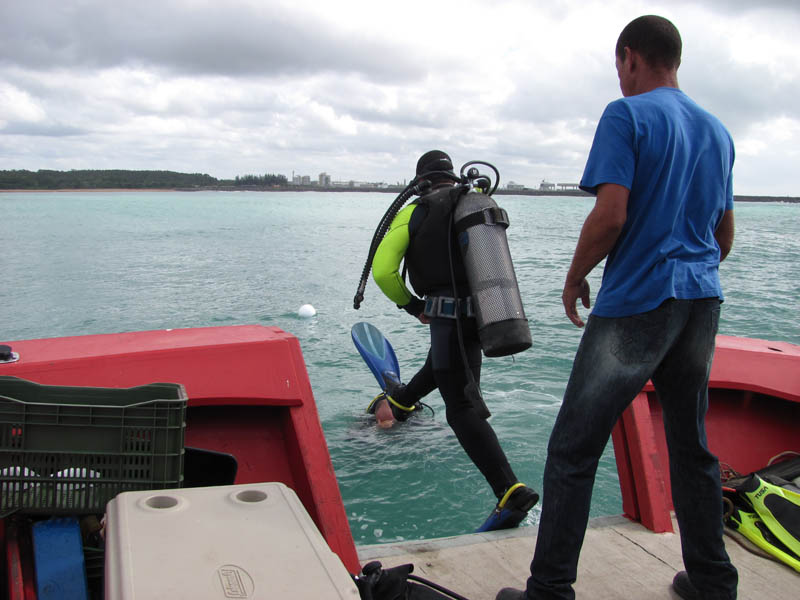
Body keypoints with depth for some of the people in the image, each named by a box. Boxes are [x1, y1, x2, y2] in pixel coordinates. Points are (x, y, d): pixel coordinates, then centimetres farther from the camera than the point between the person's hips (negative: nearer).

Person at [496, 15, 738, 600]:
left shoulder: (626, 115, -7)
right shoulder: (717, 130, 16)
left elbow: (610, 215, -18)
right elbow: (725, 237, 18)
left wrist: (575, 279, -4)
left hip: (635, 302, -8)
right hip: (701, 304, 8)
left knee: (573, 449, -2)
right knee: (692, 446, 17)